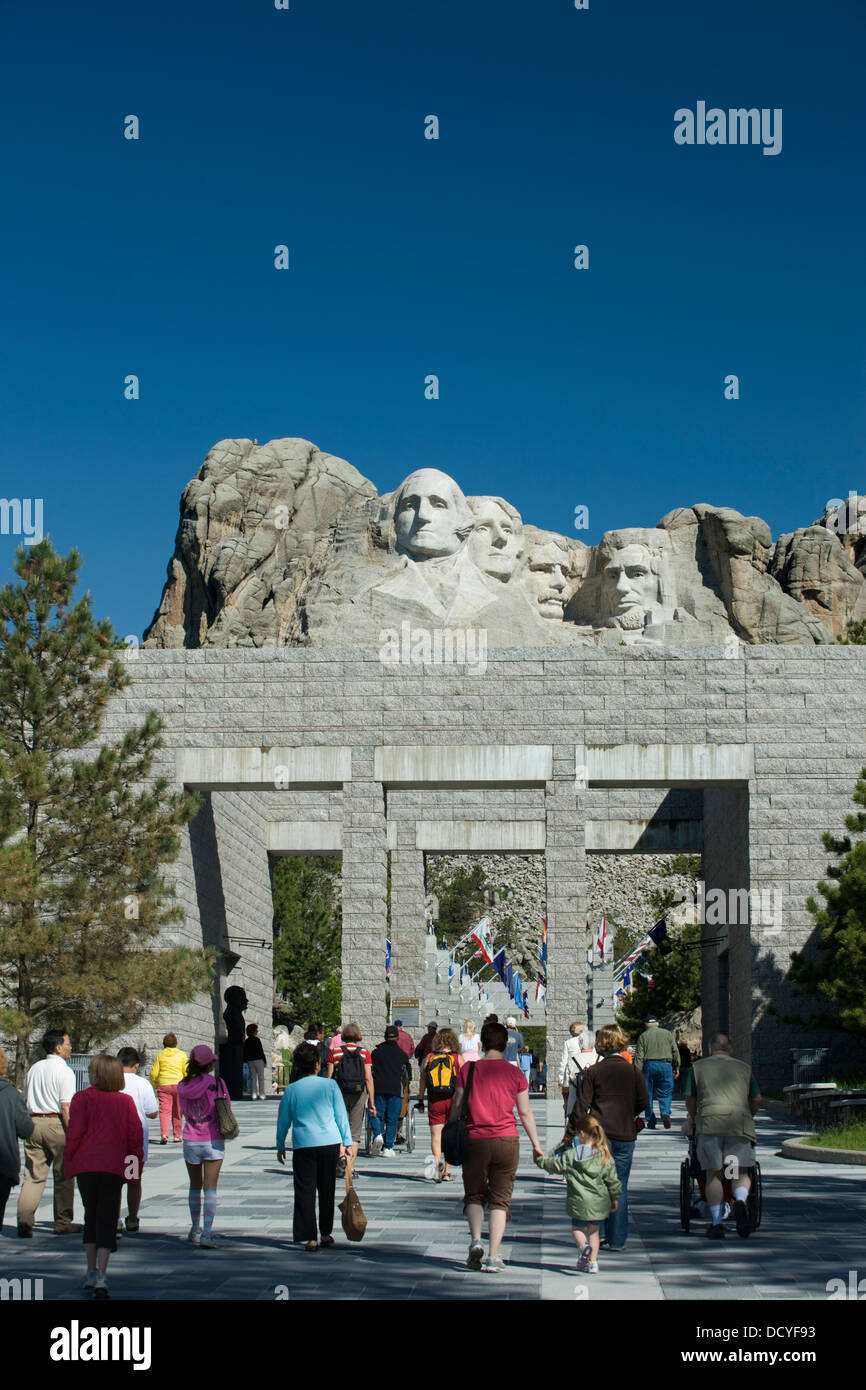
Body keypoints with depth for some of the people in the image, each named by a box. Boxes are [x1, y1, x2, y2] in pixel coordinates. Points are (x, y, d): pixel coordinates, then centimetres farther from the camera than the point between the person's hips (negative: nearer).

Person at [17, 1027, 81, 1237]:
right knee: (63, 1175, 7)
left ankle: (24, 1222, -5)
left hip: (33, 1123, 6)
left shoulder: (34, 1069, 12)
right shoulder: (64, 1071, -9)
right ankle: (63, 1223, 13)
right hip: (56, 1123, -6)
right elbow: (66, 1106, -15)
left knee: (33, 1176, 5)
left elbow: (28, 1100, 17)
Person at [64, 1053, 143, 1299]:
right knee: (107, 1219, 0)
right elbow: (135, 1133, 1)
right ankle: (101, 1276, -12)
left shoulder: (82, 1098, -3)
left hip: (86, 1165, 0)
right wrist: (135, 1163, 12)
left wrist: (68, 1160, 3)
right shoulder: (126, 1101, 4)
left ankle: (91, 1272, 17)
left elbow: (74, 1131, -9)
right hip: (115, 1167, 1)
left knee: (91, 1216, 16)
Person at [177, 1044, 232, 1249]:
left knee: (195, 1186, 18)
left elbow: (183, 1111, 11)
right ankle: (207, 1232, -11)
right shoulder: (217, 1084, -9)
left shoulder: (183, 1086, 0)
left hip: (190, 1141, 3)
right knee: (210, 1188, -2)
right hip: (213, 1141, -3)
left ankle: (195, 1230, 26)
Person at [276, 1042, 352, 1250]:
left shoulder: (291, 1090, 0)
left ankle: (310, 1238, -5)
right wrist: (346, 1142, 11)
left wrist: (280, 1146, 18)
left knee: (305, 1192, 2)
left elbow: (283, 1121, 7)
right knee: (327, 1190, 14)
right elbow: (341, 1115, 4)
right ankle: (326, 1233, 22)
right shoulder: (330, 1085, 0)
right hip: (330, 1143, 1)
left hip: (303, 1145, -1)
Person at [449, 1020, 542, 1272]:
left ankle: (475, 1240, -10)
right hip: (507, 1141, 0)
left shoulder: (468, 1070, -1)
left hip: (475, 1140, 0)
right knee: (500, 1200, 7)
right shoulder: (515, 1073, 1)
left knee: (474, 1196, 14)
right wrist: (535, 1143, 16)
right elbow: (525, 1113, 6)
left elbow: (456, 1107, 2)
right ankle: (493, 1257, 1)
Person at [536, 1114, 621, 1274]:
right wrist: (614, 1198, 17)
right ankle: (593, 1262, 13)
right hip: (600, 1202, 3)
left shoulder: (572, 1154, -8)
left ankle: (584, 1246, -18)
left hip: (580, 1201, -3)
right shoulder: (605, 1155, 0)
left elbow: (555, 1165, 2)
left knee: (577, 1228, 13)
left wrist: (541, 1159, 20)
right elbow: (612, 1179, 4)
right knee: (593, 1230, 17)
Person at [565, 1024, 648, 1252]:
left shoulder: (593, 1072, -3)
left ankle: (597, 1231, 8)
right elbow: (643, 1102, 3)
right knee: (620, 1187, 6)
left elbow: (582, 1105, -5)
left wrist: (570, 1134, -1)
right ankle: (617, 1239, 6)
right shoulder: (633, 1071, 0)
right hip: (625, 1135, 1)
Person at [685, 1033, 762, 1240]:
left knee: (713, 1174, 6)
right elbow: (757, 1099, 20)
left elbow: (690, 1100, 15)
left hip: (709, 1122, 0)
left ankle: (716, 1224, 2)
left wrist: (694, 1120, 30)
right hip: (740, 1124, 1)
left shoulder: (698, 1067, 18)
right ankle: (741, 1201, -26)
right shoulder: (744, 1067, 21)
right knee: (741, 1172, 4)